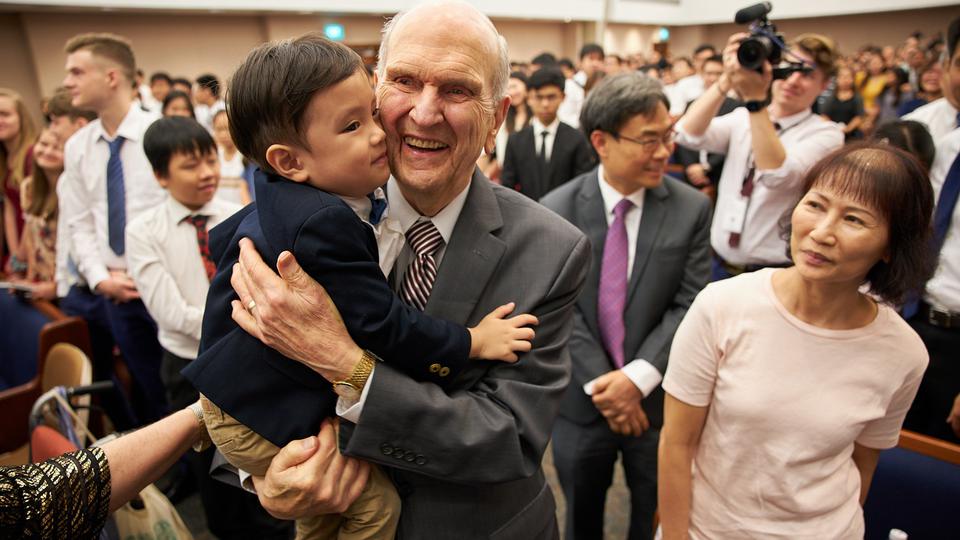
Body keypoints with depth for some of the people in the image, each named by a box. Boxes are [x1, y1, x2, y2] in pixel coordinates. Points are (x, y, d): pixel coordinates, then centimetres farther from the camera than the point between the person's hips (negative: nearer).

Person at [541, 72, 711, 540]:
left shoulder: (692, 208, -7)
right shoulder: (557, 210, -8)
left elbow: (689, 305, -10)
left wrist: (638, 377, -20)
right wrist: (602, 384, -16)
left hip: (658, 399, 0)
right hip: (580, 400, 0)